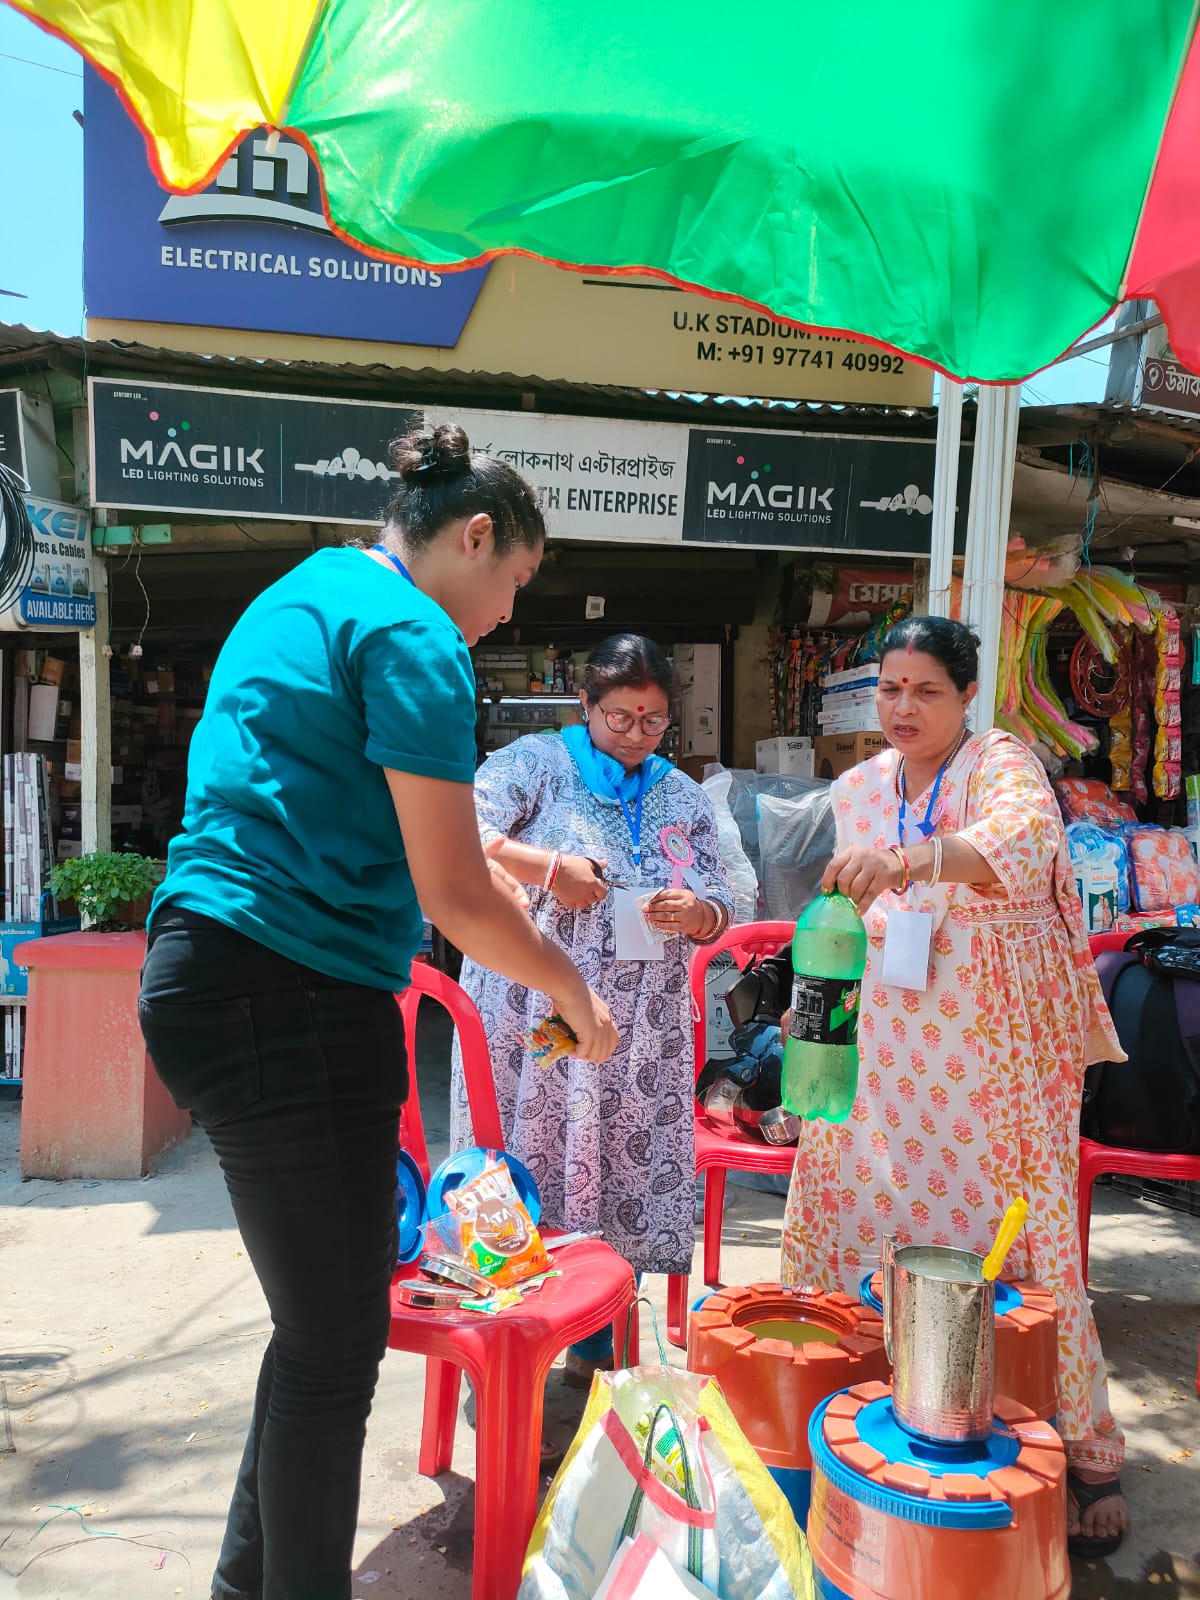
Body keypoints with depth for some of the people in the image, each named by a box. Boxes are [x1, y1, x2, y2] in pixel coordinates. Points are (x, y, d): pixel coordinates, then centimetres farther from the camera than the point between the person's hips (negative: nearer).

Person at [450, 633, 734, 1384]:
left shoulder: (685, 797, 15)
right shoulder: (536, 762, 1)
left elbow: (720, 906, 15)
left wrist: (698, 914, -8)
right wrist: (546, 866, -19)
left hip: (642, 1033, 4)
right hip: (534, 1016, -4)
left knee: (625, 1174, 9)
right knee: (523, 1168, 1)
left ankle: (595, 1350, 27)